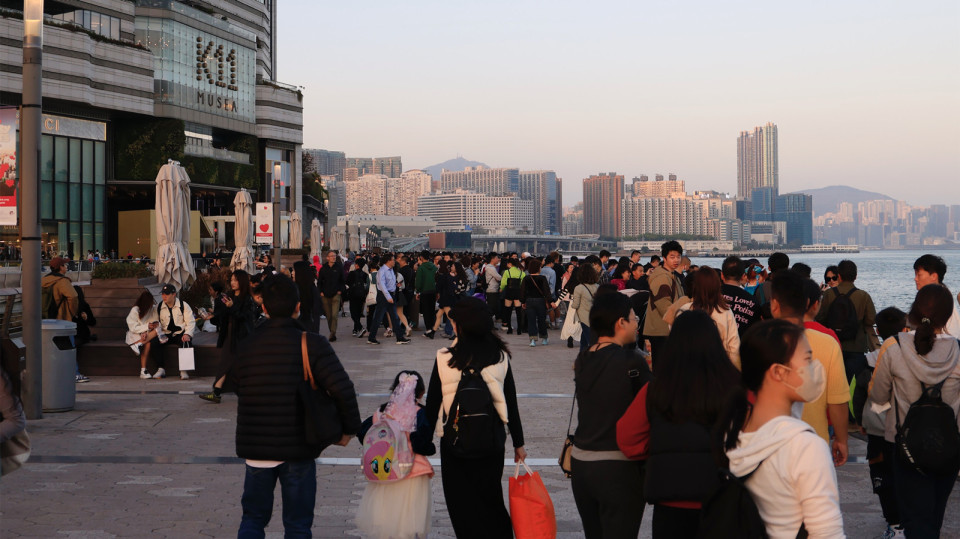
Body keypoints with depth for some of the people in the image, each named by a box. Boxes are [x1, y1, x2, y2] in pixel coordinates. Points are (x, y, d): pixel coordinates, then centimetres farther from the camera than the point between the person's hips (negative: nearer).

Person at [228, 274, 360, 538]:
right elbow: (342, 389, -19)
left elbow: (236, 385, 6)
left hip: (256, 447, 2)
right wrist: (349, 428, -6)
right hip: (298, 447, -2)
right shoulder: (312, 344, -13)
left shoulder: (246, 346, -3)